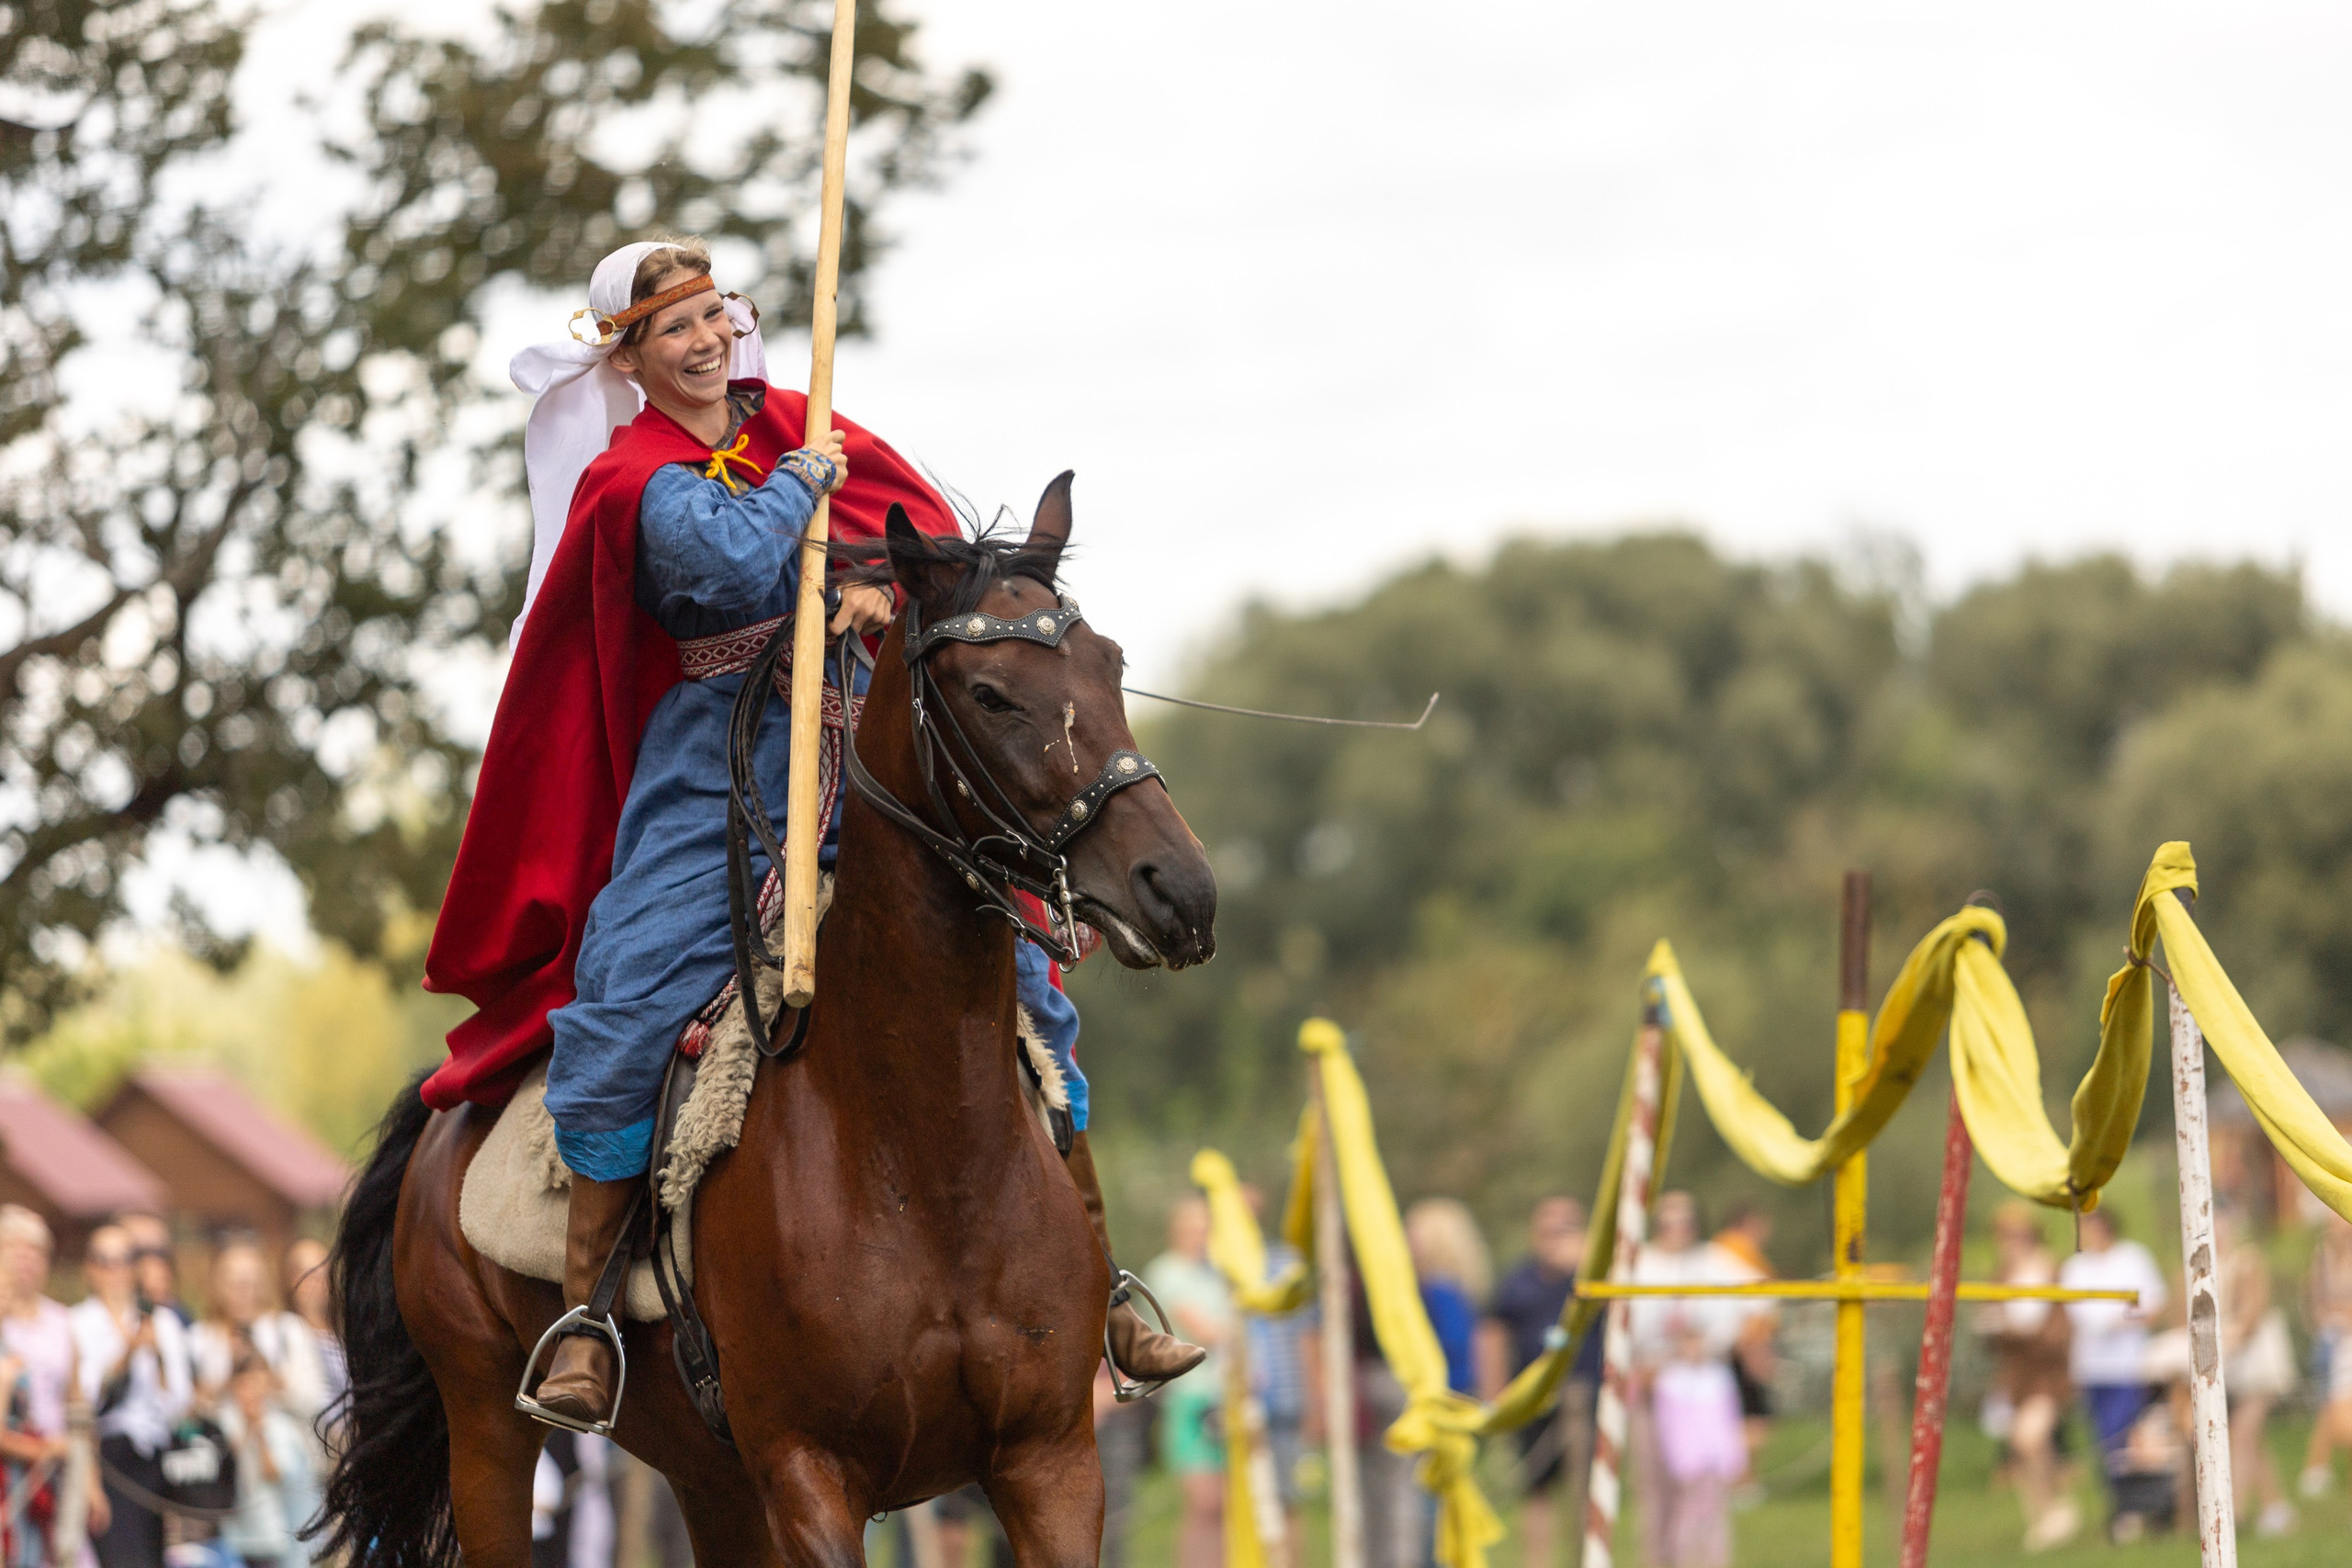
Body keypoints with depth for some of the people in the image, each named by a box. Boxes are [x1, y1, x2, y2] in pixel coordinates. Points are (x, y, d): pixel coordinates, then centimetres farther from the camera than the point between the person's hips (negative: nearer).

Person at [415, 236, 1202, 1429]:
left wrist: (887, 590, -12)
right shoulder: (637, 480, -4)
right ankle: (583, 1311, -9)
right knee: (624, 997, -18)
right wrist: (801, 481, -7)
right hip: (723, 771, -4)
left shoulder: (797, 425, 12)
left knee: (1018, 978, -1)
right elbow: (734, 566, -23)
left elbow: (932, 526, 8)